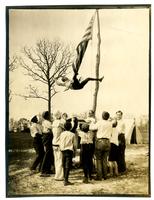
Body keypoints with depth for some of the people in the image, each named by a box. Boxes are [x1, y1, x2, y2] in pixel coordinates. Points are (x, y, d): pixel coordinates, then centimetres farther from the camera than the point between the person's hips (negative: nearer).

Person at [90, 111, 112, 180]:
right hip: (107, 141, 5)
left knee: (99, 159, 2)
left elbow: (91, 128, 1)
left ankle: (99, 176, 1)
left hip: (100, 141, -5)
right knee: (105, 159, 12)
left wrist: (92, 123, 19)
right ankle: (105, 175, 16)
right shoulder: (110, 124, 8)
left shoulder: (100, 123, -6)